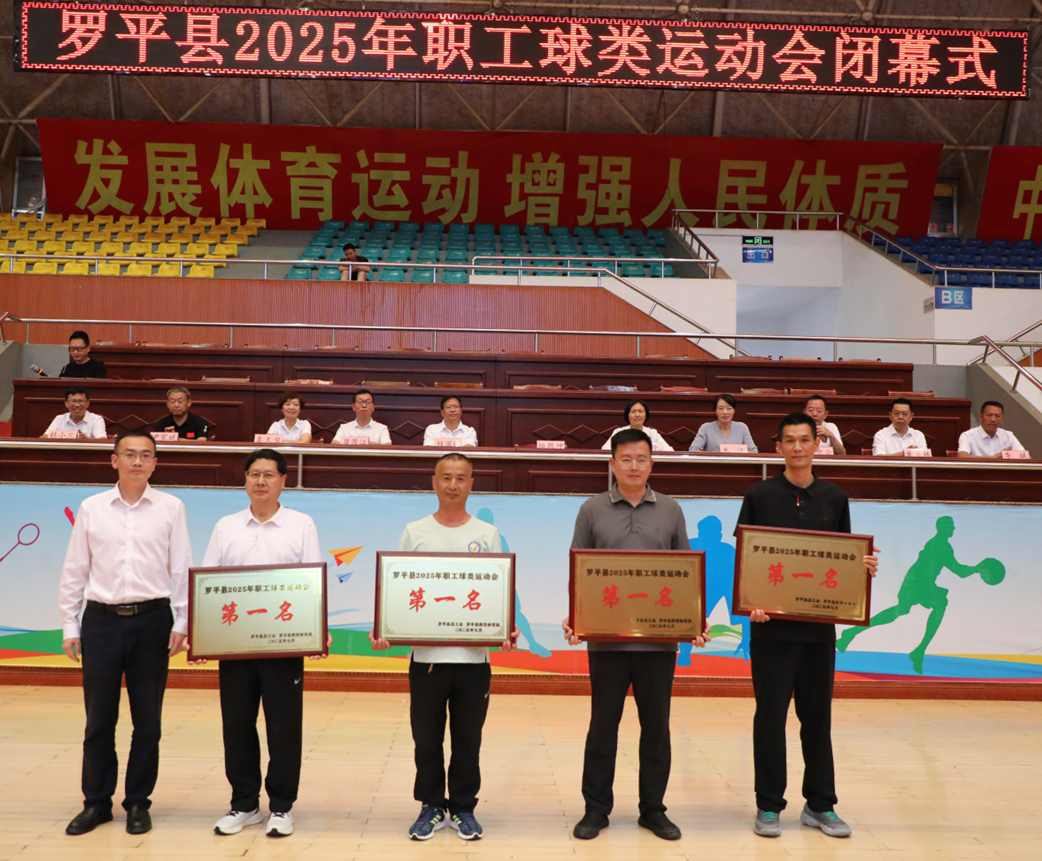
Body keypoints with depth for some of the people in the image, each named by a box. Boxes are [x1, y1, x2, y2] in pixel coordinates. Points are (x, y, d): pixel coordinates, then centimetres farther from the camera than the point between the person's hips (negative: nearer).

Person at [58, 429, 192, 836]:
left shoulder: (171, 508, 1)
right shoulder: (91, 508, 4)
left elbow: (181, 569, 1)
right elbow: (74, 572, 7)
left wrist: (182, 623, -3)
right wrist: (69, 627, 5)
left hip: (151, 620, -1)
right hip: (101, 620, 1)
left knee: (147, 720, 7)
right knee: (99, 718, 9)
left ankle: (138, 803, 22)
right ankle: (96, 802, 25)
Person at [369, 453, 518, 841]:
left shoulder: (487, 534, 4)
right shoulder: (414, 532, 3)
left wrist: (508, 630, -12)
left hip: (474, 655, 0)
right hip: (426, 654, 0)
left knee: (467, 739, 10)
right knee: (427, 738, 9)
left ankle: (463, 808, 25)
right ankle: (431, 806, 25)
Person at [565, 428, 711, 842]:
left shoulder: (671, 510, 6)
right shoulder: (592, 510, 3)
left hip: (660, 638, 1)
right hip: (606, 637, -1)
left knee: (656, 726, 10)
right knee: (603, 724, 7)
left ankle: (653, 809, 24)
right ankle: (596, 808, 21)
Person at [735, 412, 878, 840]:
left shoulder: (835, 498, 8)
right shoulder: (759, 495, 0)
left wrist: (863, 566, -9)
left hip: (819, 625, 3)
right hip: (772, 625, -3)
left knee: (817, 716, 11)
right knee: (770, 716, 3)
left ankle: (820, 805, 23)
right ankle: (768, 807, 15)